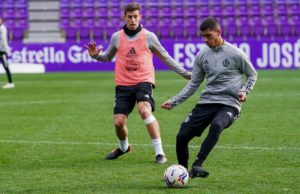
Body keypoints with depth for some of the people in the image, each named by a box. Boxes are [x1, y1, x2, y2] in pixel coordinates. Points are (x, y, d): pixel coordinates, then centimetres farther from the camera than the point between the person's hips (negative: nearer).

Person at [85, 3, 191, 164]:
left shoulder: (149, 37, 1)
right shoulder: (117, 37, 7)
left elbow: (165, 58, 11)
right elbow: (108, 57, 23)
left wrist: (185, 73, 9)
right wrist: (96, 55, 1)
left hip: (143, 81, -3)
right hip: (123, 84, 3)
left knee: (144, 110, -30)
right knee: (119, 122, -5)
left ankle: (159, 152, -25)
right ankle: (123, 147, 31)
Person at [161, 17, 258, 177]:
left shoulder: (235, 53, -4)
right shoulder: (202, 56, 9)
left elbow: (252, 75, 9)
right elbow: (193, 84, 15)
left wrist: (244, 91, -10)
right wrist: (174, 101, 7)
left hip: (229, 104, -5)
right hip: (206, 102, 5)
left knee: (216, 125, -38)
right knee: (182, 136, -7)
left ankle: (197, 165, -41)